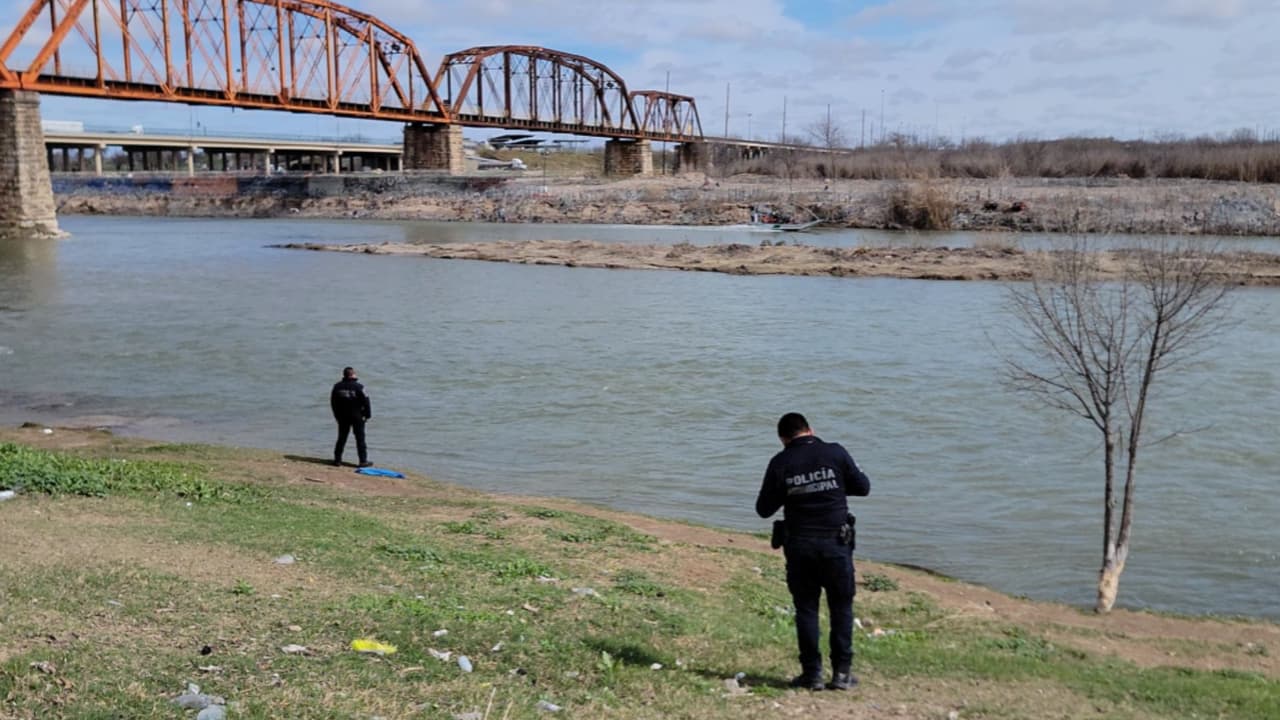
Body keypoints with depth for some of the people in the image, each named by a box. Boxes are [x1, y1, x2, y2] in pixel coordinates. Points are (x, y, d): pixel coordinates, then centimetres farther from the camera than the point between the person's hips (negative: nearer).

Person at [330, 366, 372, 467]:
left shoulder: (337, 386, 0)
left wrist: (337, 415, 17)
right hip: (357, 416, -4)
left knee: (342, 438, 13)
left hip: (342, 417, 4)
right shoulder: (358, 387, -14)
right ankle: (363, 461, 4)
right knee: (360, 438, 3)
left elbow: (333, 402, 7)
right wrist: (367, 415, -1)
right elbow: (366, 402, -12)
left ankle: (337, 459, 15)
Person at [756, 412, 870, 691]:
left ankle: (812, 673, 9)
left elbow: (764, 509, 0)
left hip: (799, 545, 0)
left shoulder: (780, 463, -5)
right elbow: (863, 487, 4)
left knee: (806, 608, 9)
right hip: (836, 542, 0)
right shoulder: (835, 453, -5)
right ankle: (842, 672, 11)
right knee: (841, 607, 11)